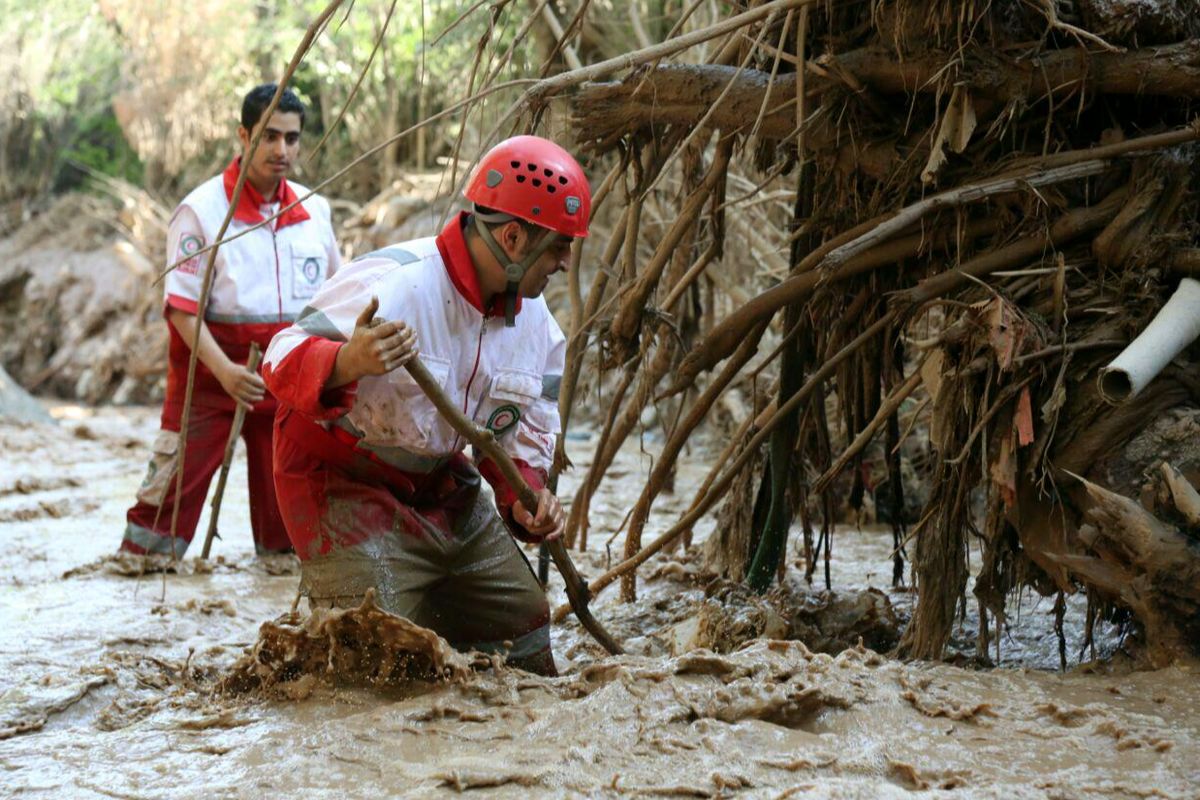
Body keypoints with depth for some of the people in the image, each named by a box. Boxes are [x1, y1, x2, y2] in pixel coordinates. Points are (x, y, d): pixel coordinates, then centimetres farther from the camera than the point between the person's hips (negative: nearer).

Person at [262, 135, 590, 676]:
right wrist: (347, 362, -53)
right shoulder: (393, 284, -26)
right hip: (346, 485, -8)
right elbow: (283, 360, -31)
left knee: (525, 652, 9)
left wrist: (526, 497, -12)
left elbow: (523, 437, 10)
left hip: (445, 490, 8)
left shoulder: (536, 326, 0)